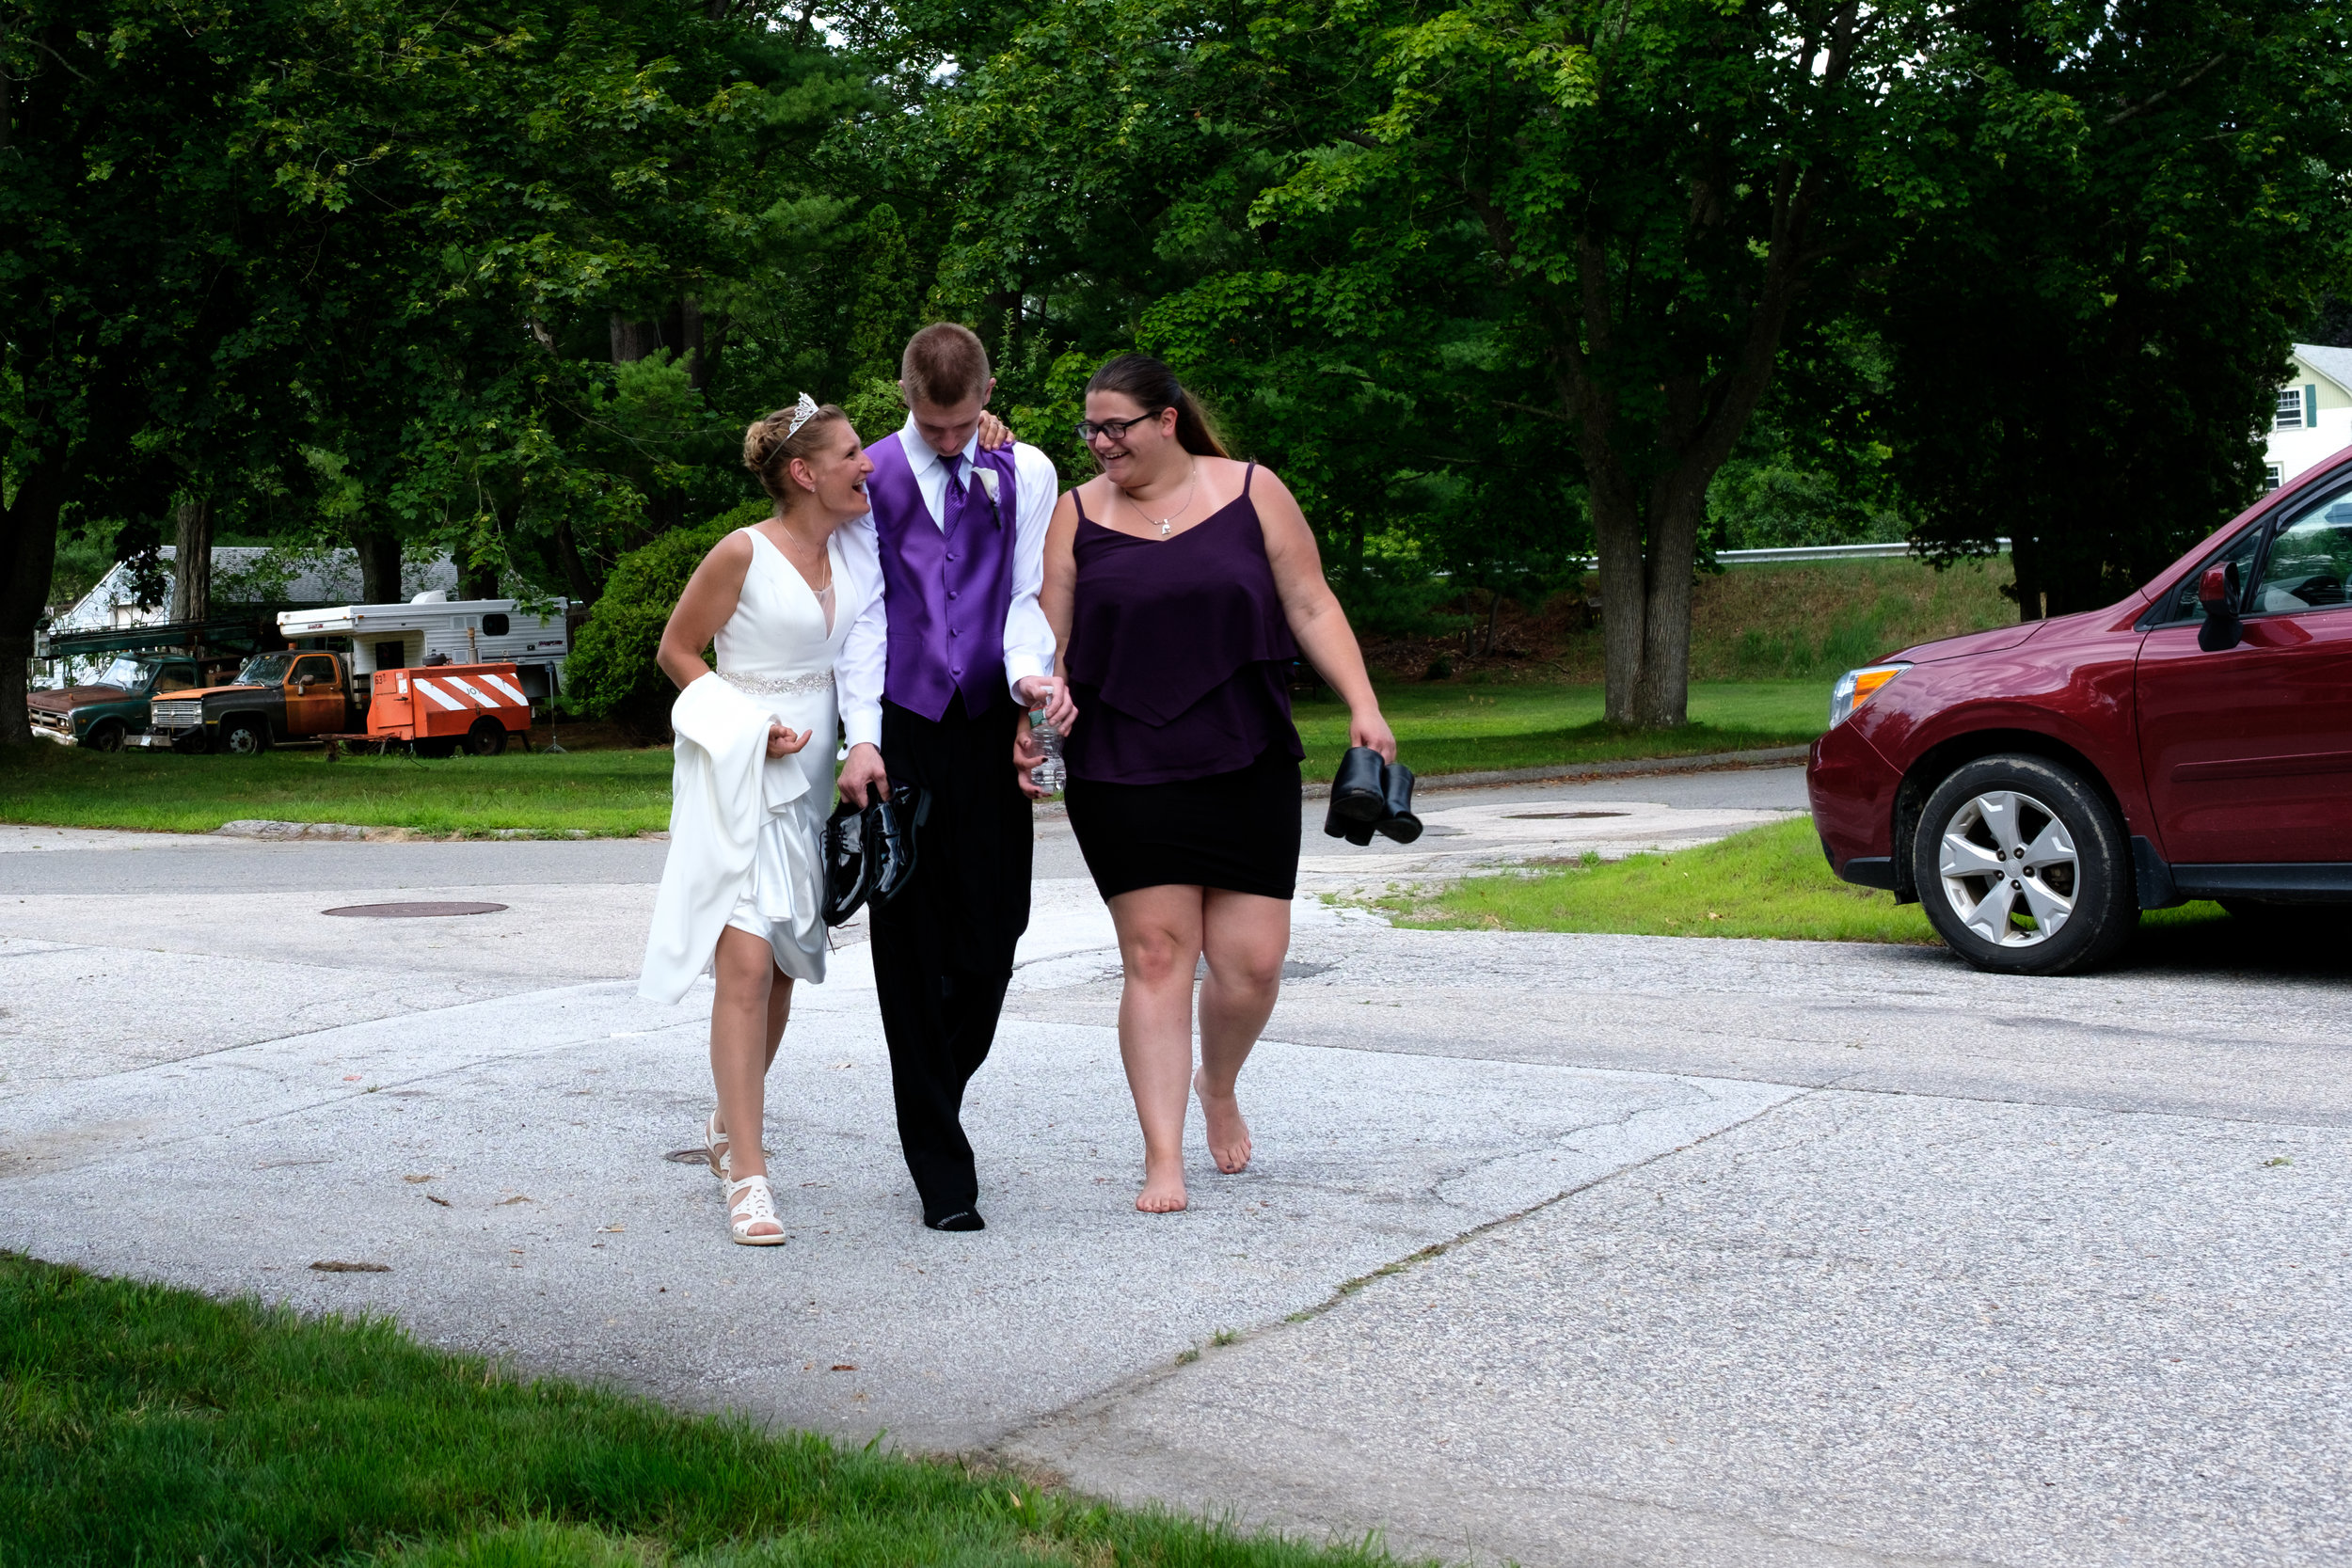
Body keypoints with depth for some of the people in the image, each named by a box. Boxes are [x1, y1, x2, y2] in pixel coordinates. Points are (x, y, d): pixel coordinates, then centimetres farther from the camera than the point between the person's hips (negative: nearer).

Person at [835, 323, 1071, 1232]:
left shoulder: (1025, 473, 10)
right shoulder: (868, 477, 5)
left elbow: (1027, 596, 6)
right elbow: (865, 613, 1)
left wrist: (1030, 676, -15)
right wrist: (861, 738, -8)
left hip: (990, 726, 2)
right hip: (902, 725, -2)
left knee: (993, 931, 0)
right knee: (913, 944, -1)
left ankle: (935, 1105, 24)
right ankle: (941, 1170, 4)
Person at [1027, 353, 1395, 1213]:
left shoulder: (1251, 492, 4)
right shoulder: (1078, 514, 7)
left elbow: (1310, 607, 5)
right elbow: (1051, 639, 7)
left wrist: (1363, 706, -5)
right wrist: (1030, 716, -11)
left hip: (1246, 766, 0)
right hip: (1123, 776, 0)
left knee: (1252, 958, -2)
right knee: (1156, 953, -5)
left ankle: (1219, 1086, 29)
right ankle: (1164, 1157, 1)